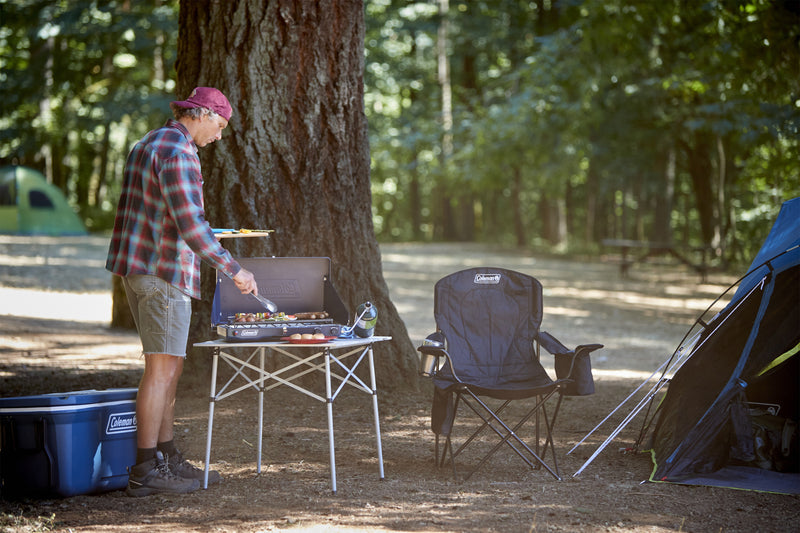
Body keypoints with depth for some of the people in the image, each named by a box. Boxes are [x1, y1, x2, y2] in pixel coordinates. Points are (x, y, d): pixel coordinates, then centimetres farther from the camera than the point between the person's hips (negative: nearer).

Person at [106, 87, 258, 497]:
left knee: (169, 367, 14)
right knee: (162, 368, -7)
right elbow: (190, 224, -24)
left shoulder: (149, 144, 17)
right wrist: (233, 269, -19)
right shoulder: (177, 152, -16)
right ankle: (145, 471, -5)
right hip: (164, 273, -10)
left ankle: (167, 459, 18)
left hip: (137, 267, 10)